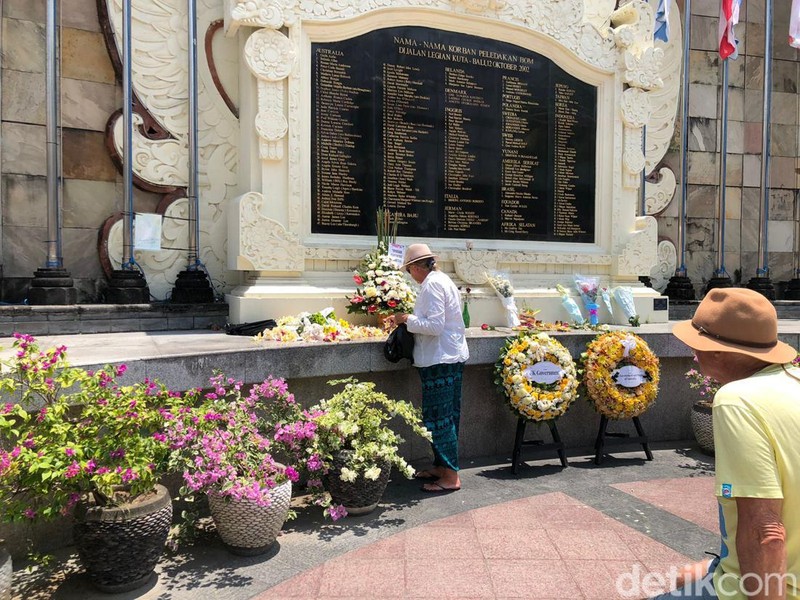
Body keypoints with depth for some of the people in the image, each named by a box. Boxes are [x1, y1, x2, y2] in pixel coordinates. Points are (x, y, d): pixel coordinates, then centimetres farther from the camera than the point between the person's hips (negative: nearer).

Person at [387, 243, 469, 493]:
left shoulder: (432, 285, -16)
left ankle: (450, 476, 6)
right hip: (452, 357, 11)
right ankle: (441, 465, 28)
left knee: (438, 418, -3)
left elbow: (434, 325, -22)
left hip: (441, 360, -11)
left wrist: (407, 319, -10)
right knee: (446, 416, 16)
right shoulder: (442, 280, 15)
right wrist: (407, 319, 14)